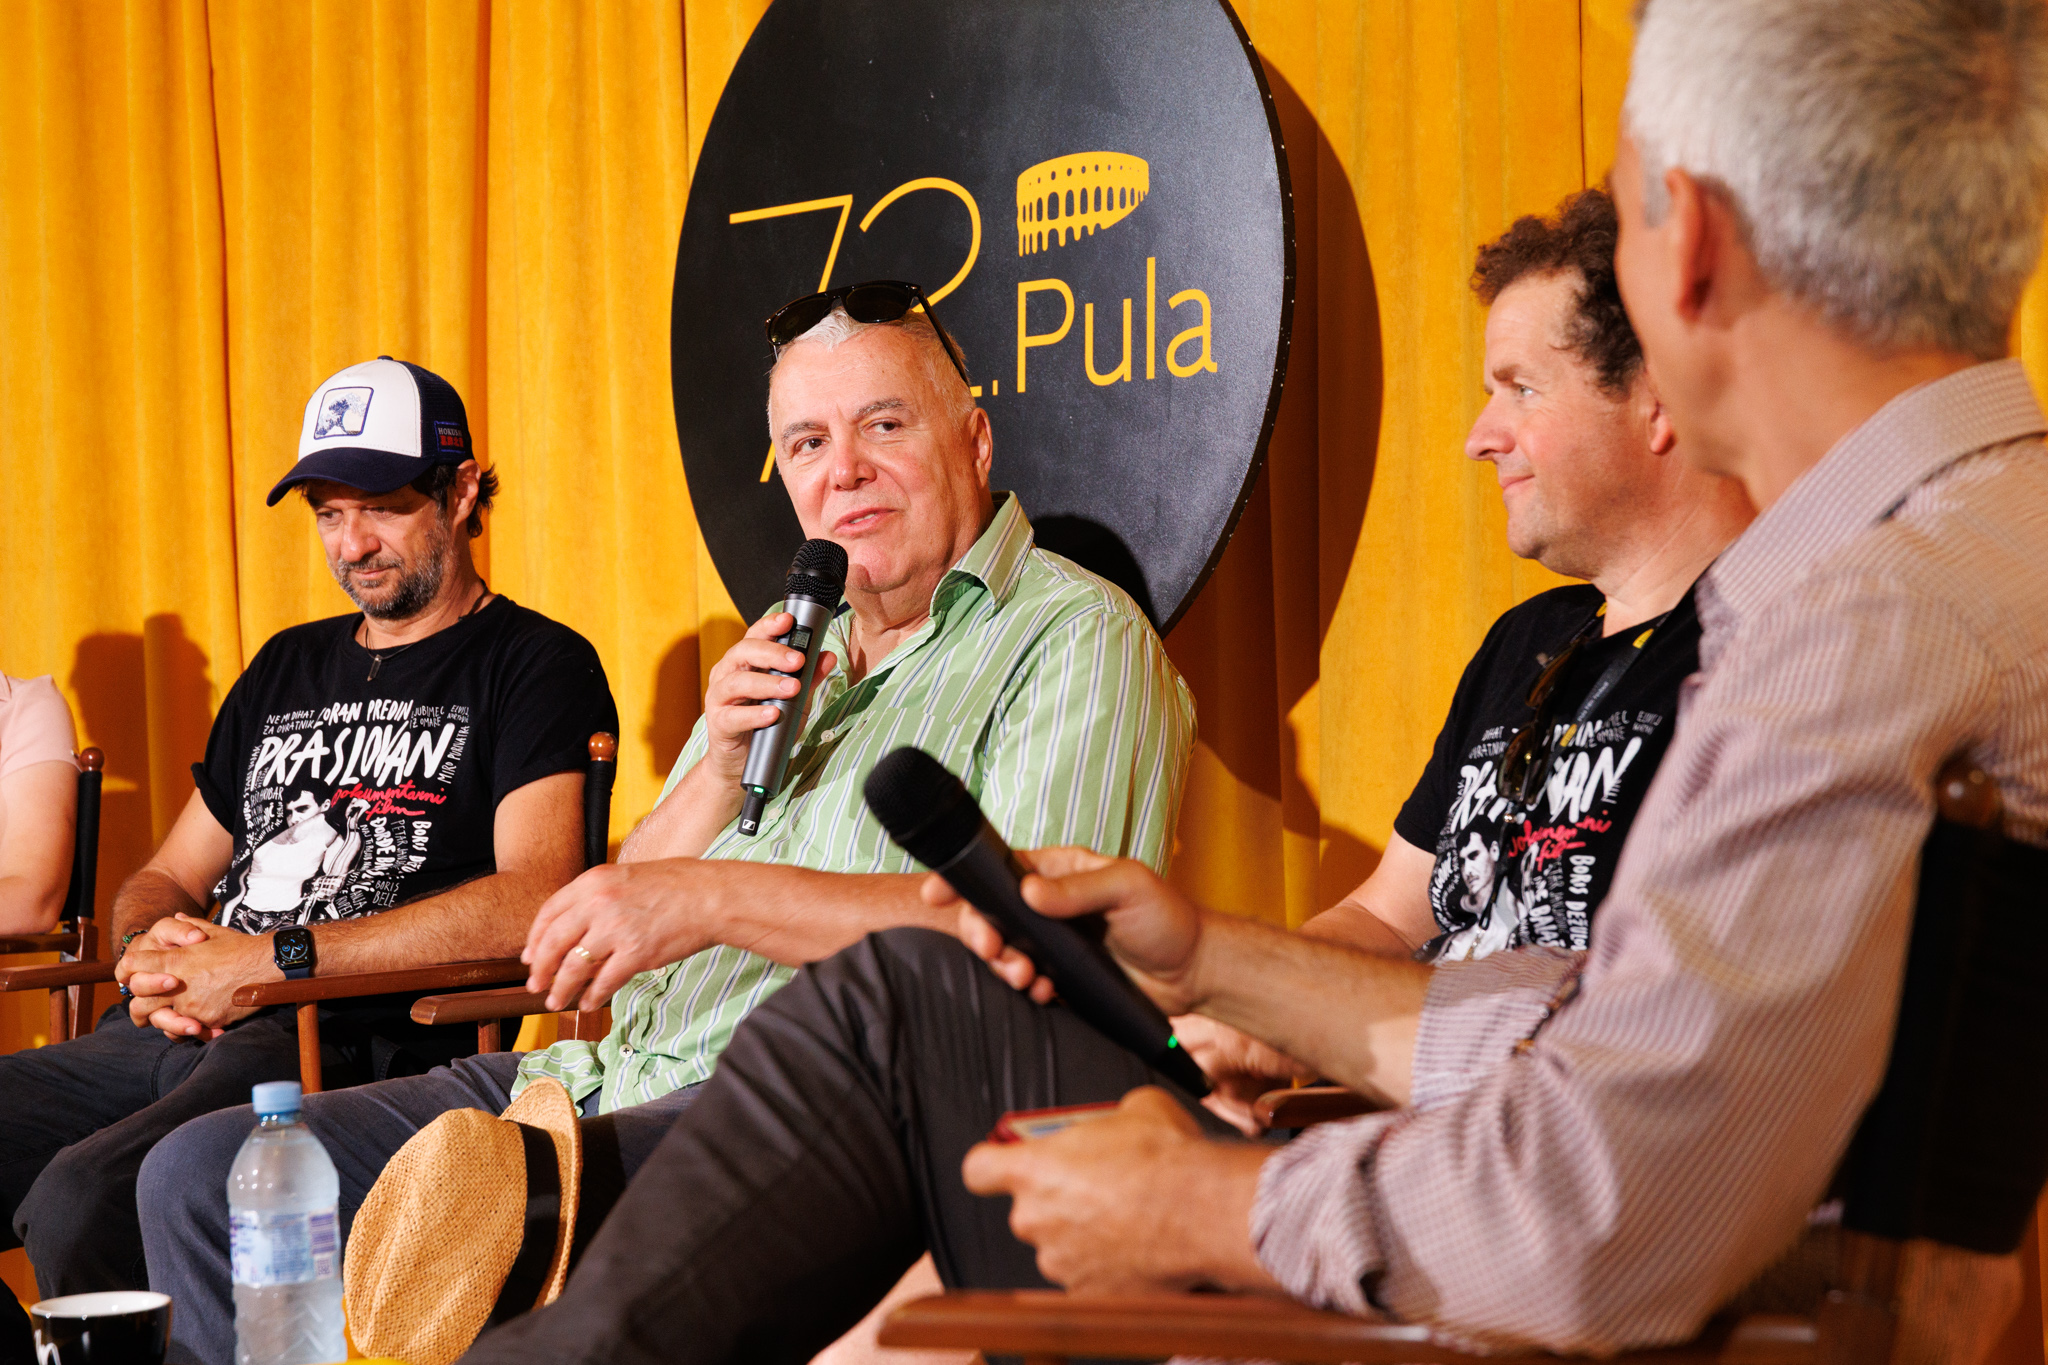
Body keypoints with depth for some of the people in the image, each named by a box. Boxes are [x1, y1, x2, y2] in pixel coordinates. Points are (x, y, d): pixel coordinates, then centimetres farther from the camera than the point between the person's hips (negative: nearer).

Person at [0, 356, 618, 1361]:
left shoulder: (535, 665, 4)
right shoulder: (287, 668, 27)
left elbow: (532, 901, -13)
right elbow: (168, 877, 31)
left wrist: (271, 959, -12)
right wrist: (146, 953, 4)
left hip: (355, 1046, -7)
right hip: (179, 1038, 7)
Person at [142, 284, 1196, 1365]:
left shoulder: (1080, 638, -1)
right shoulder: (791, 645, 24)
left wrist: (718, 897, -22)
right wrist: (721, 766, 1)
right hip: (625, 1074, 8)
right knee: (201, 1176, -6)